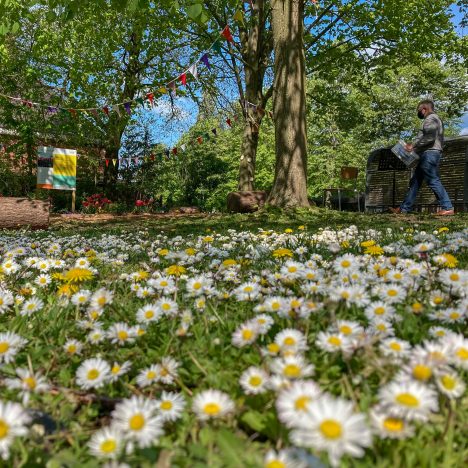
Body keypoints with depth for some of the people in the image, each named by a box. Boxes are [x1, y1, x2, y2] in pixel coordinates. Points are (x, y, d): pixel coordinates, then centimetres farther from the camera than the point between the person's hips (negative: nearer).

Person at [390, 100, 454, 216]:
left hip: (429, 154, -11)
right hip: (427, 155, 11)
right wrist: (414, 146, 16)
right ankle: (404, 208, 10)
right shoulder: (432, 119, 26)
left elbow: (429, 138, -20)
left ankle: (447, 208, -9)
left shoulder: (431, 118, -7)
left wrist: (413, 145, -13)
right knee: (415, 182, 8)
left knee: (433, 181, -11)